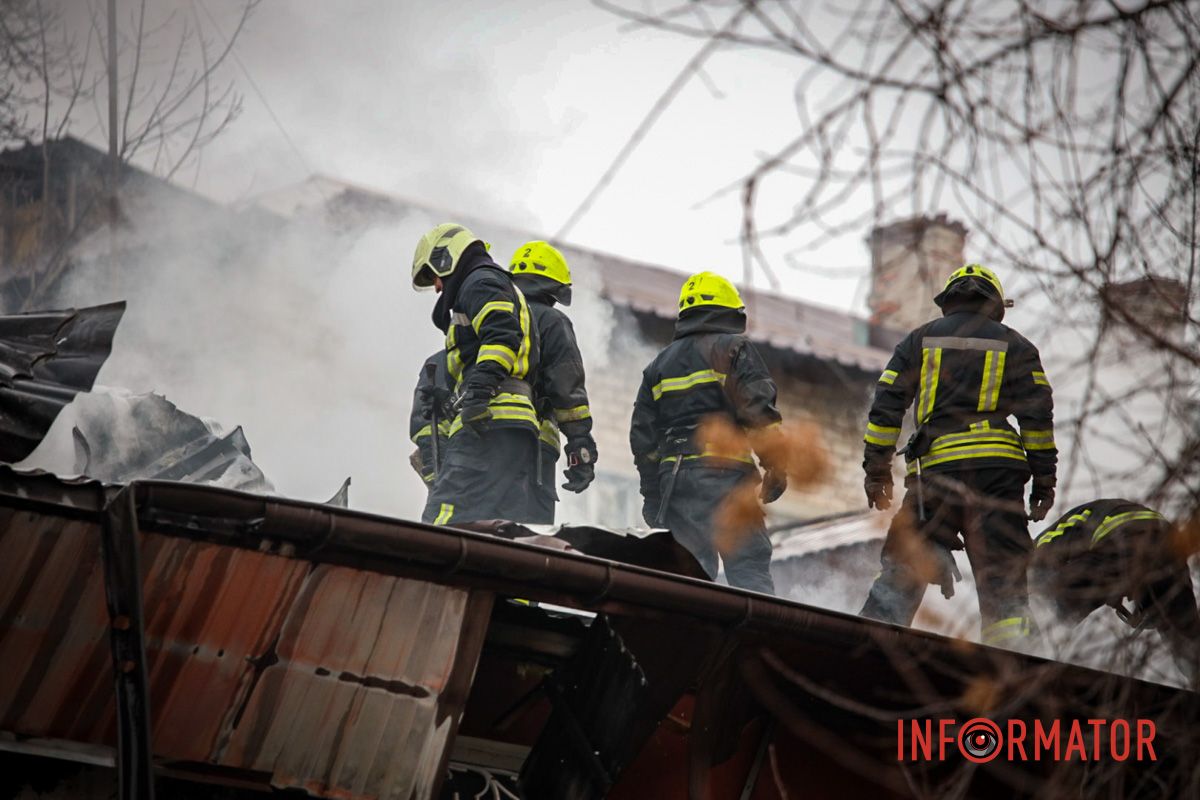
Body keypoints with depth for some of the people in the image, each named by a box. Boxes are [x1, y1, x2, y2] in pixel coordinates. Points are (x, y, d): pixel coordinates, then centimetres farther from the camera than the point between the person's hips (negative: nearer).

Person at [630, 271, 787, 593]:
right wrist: (776, 466, -5)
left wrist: (652, 494, 21)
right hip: (725, 473, -5)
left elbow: (643, 434, 19)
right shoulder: (732, 347, 2)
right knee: (749, 566, -7)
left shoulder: (659, 364, 21)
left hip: (674, 477, 6)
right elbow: (759, 408, -10)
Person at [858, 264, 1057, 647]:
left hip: (937, 466, 0)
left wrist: (876, 469, 10)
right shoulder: (1015, 345, 15)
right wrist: (1044, 480, 7)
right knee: (1003, 576, 3)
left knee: (904, 566, 7)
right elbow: (1038, 416, 5)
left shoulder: (920, 339, 16)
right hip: (999, 468, 0)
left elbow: (886, 404, 8)